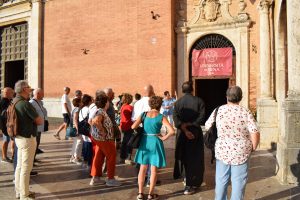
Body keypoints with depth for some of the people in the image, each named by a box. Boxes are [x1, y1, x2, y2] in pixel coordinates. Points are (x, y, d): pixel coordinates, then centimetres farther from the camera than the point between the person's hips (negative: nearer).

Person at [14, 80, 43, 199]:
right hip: (27, 138, -9)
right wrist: (35, 119, 5)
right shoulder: (25, 104, -22)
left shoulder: (15, 102, 6)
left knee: (20, 166, 16)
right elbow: (40, 121, -15)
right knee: (26, 167, 0)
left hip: (19, 137, 9)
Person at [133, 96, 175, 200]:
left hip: (144, 142, 3)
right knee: (154, 170, 8)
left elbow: (133, 127, -10)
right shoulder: (161, 117, -8)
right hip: (155, 142, -3)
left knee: (142, 169, 14)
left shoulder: (144, 114, -1)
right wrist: (164, 138, -5)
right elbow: (172, 131, -18)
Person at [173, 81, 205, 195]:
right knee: (194, 158, 4)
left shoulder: (178, 102, -1)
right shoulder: (198, 101, -7)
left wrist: (184, 129, -17)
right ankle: (190, 185, 4)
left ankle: (187, 178, 34)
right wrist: (190, 124, -11)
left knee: (184, 156, 19)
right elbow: (202, 118, -15)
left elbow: (175, 118, -13)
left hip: (182, 133, 3)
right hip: (195, 132, -3)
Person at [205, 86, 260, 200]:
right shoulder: (245, 112, -9)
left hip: (222, 151, 2)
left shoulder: (219, 110, -3)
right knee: (238, 182, 9)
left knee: (221, 180, 17)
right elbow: (255, 134, -15)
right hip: (241, 152, -2)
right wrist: (253, 148, 1)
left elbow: (207, 126, 5)